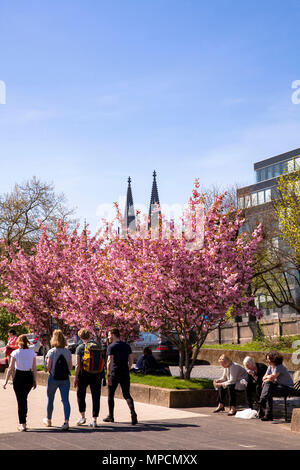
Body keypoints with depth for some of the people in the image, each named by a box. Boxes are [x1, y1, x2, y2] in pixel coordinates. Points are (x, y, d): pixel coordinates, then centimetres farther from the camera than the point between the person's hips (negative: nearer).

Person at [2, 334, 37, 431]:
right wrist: (35, 381, 10)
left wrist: (6, 381, -2)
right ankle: (22, 421, 29)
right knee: (24, 399, 22)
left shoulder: (15, 353, -7)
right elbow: (34, 368, 1)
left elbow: (11, 368, -7)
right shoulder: (32, 352, 0)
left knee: (20, 400, 4)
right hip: (29, 377, 3)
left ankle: (22, 424, 0)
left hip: (18, 377, -3)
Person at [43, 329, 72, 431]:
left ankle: (48, 420, 32)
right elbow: (70, 367, 3)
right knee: (65, 400, -2)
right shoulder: (68, 352, 1)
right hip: (65, 379, 2)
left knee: (50, 400, 16)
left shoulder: (51, 352, -10)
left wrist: (48, 369, 8)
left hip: (53, 378, -2)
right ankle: (66, 421, -17)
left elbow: (48, 367, -14)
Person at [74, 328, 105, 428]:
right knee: (96, 397, 5)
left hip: (84, 375, -2)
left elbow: (78, 365, -10)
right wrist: (101, 375, 15)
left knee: (81, 395, 18)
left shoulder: (80, 348, -5)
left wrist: (76, 377, -6)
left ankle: (82, 417, 20)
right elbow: (102, 361, 7)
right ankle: (94, 420, 4)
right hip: (97, 375, 2)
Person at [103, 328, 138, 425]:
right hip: (125, 374, 5)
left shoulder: (112, 347, -8)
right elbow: (131, 360, 12)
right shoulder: (127, 346, 10)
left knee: (111, 395, 12)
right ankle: (133, 412, -17)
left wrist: (108, 375, -17)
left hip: (115, 373, -5)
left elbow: (110, 361, -17)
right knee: (127, 395, 6)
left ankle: (110, 416, 19)